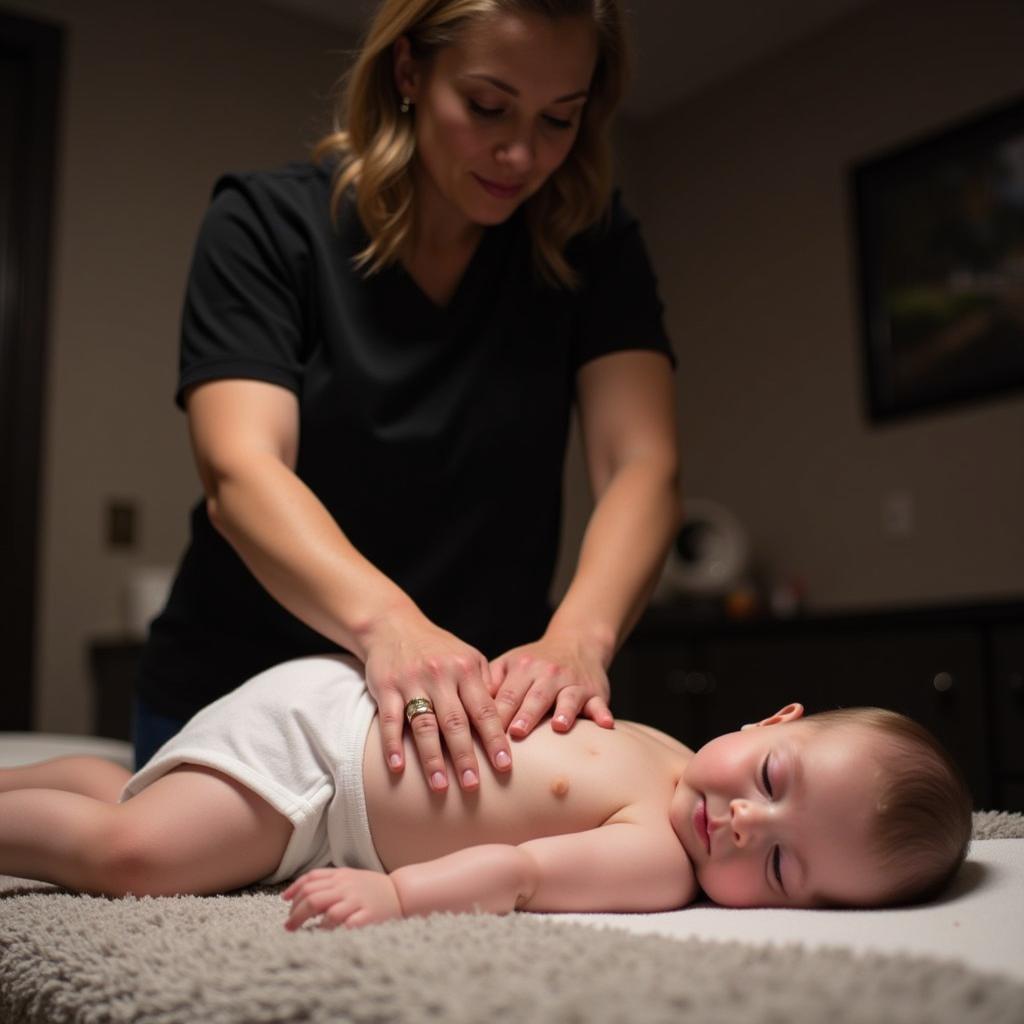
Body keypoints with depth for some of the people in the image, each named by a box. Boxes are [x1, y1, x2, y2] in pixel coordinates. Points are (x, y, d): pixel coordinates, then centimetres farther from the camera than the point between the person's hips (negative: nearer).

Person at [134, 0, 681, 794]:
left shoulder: (593, 244, -4)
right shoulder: (267, 224, -10)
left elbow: (642, 465, -16)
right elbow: (241, 471, -23)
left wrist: (580, 636, -35)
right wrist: (388, 622, -42)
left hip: (477, 711, 2)